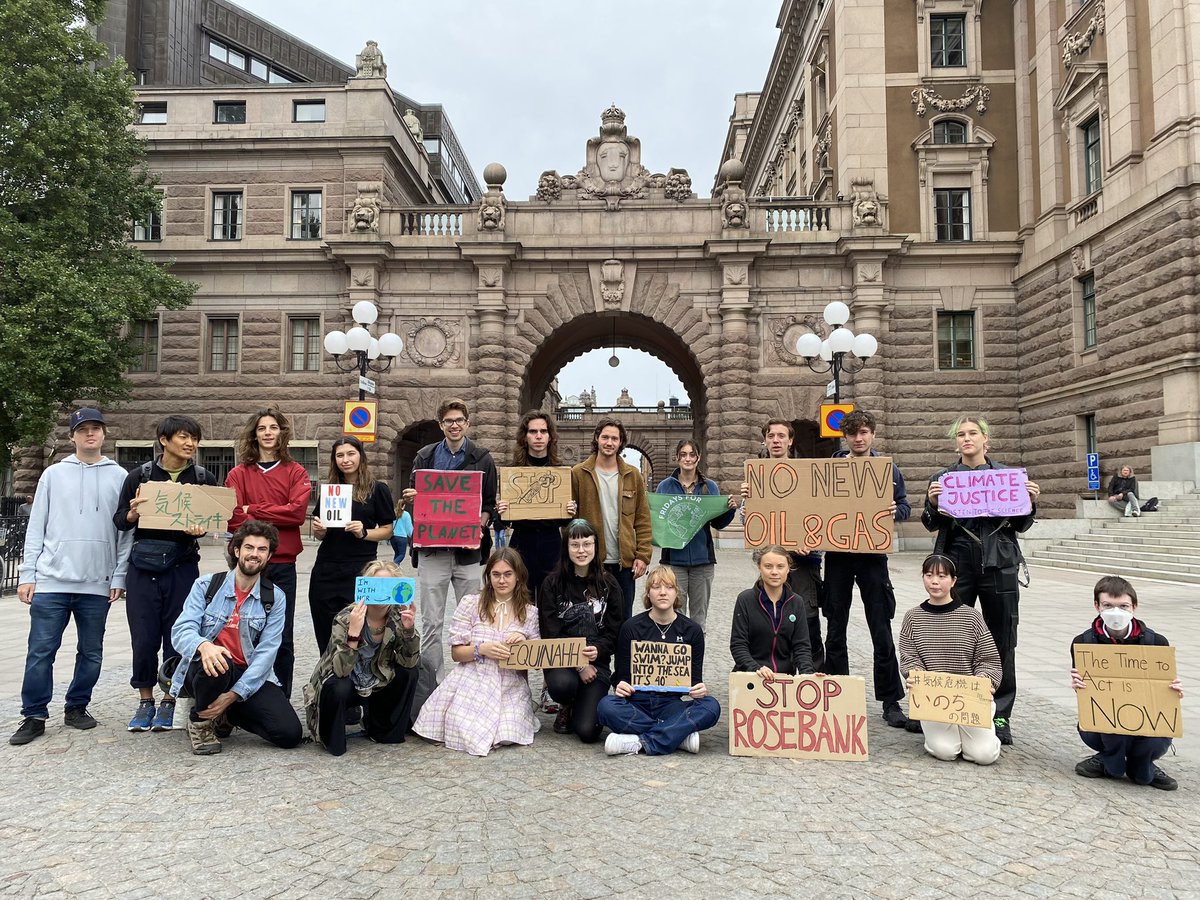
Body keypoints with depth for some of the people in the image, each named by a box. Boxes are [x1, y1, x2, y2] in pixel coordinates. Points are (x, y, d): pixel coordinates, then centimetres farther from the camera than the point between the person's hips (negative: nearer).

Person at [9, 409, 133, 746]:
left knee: (91, 653, 9)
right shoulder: (54, 474, 7)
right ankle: (34, 716, 14)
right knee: (41, 652, 1)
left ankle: (76, 707, 25)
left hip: (97, 584, 0)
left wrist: (119, 577, -3)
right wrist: (27, 574, 0)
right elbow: (36, 527, 6)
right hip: (51, 581, 0)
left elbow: (126, 531, 3)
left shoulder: (119, 477, 5)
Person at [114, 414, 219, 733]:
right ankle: (145, 700, 21)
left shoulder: (204, 478, 3)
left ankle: (169, 701, 19)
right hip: (144, 566, 0)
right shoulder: (140, 475, 3)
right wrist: (133, 514, -16)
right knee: (143, 636, 3)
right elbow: (119, 519, 5)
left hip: (182, 566, 0)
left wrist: (201, 528, -17)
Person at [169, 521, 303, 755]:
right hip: (206, 672, -2)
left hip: (250, 677, 2)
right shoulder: (206, 585, -1)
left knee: (290, 733, -17)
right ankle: (200, 721, -5)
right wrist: (204, 645, -37)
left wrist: (233, 695, -19)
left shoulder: (275, 598, 0)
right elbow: (181, 631, -12)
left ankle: (226, 715, 11)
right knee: (217, 664, -39)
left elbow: (266, 653, -7)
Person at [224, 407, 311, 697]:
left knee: (283, 637, 4)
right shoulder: (239, 474, 8)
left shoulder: (295, 472, 7)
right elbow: (234, 519, -2)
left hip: (283, 564, 0)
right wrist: (276, 517, -13)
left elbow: (298, 511, -8)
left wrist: (253, 510, -8)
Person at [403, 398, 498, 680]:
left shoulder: (482, 459, 6)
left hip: (468, 549, 0)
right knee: (431, 623, 4)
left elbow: (491, 503, 6)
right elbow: (412, 497, 14)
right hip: (431, 548, 1)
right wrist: (409, 498, -9)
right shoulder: (425, 456, 9)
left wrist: (481, 522, -13)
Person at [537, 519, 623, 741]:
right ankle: (566, 707, 4)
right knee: (562, 684, -36)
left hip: (597, 662, 0)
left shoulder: (609, 585, 5)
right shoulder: (552, 583, 0)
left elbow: (614, 632, 2)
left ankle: (581, 705, 21)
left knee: (587, 731, -18)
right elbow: (550, 633, -5)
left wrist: (597, 650, -21)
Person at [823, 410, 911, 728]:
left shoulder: (888, 468, 6)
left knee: (881, 630, 1)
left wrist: (894, 511, -16)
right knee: (835, 629, 8)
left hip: (872, 554, -1)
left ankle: (890, 701, 10)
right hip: (837, 554, 1)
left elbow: (905, 506, 5)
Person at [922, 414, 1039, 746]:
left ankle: (1000, 715, 13)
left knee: (1002, 642, 3)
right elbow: (932, 525, 6)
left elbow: (1020, 526, 12)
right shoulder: (943, 478, 8)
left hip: (999, 565, 1)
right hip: (957, 565, 0)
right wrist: (932, 503, -13)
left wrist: (1031, 503, -5)